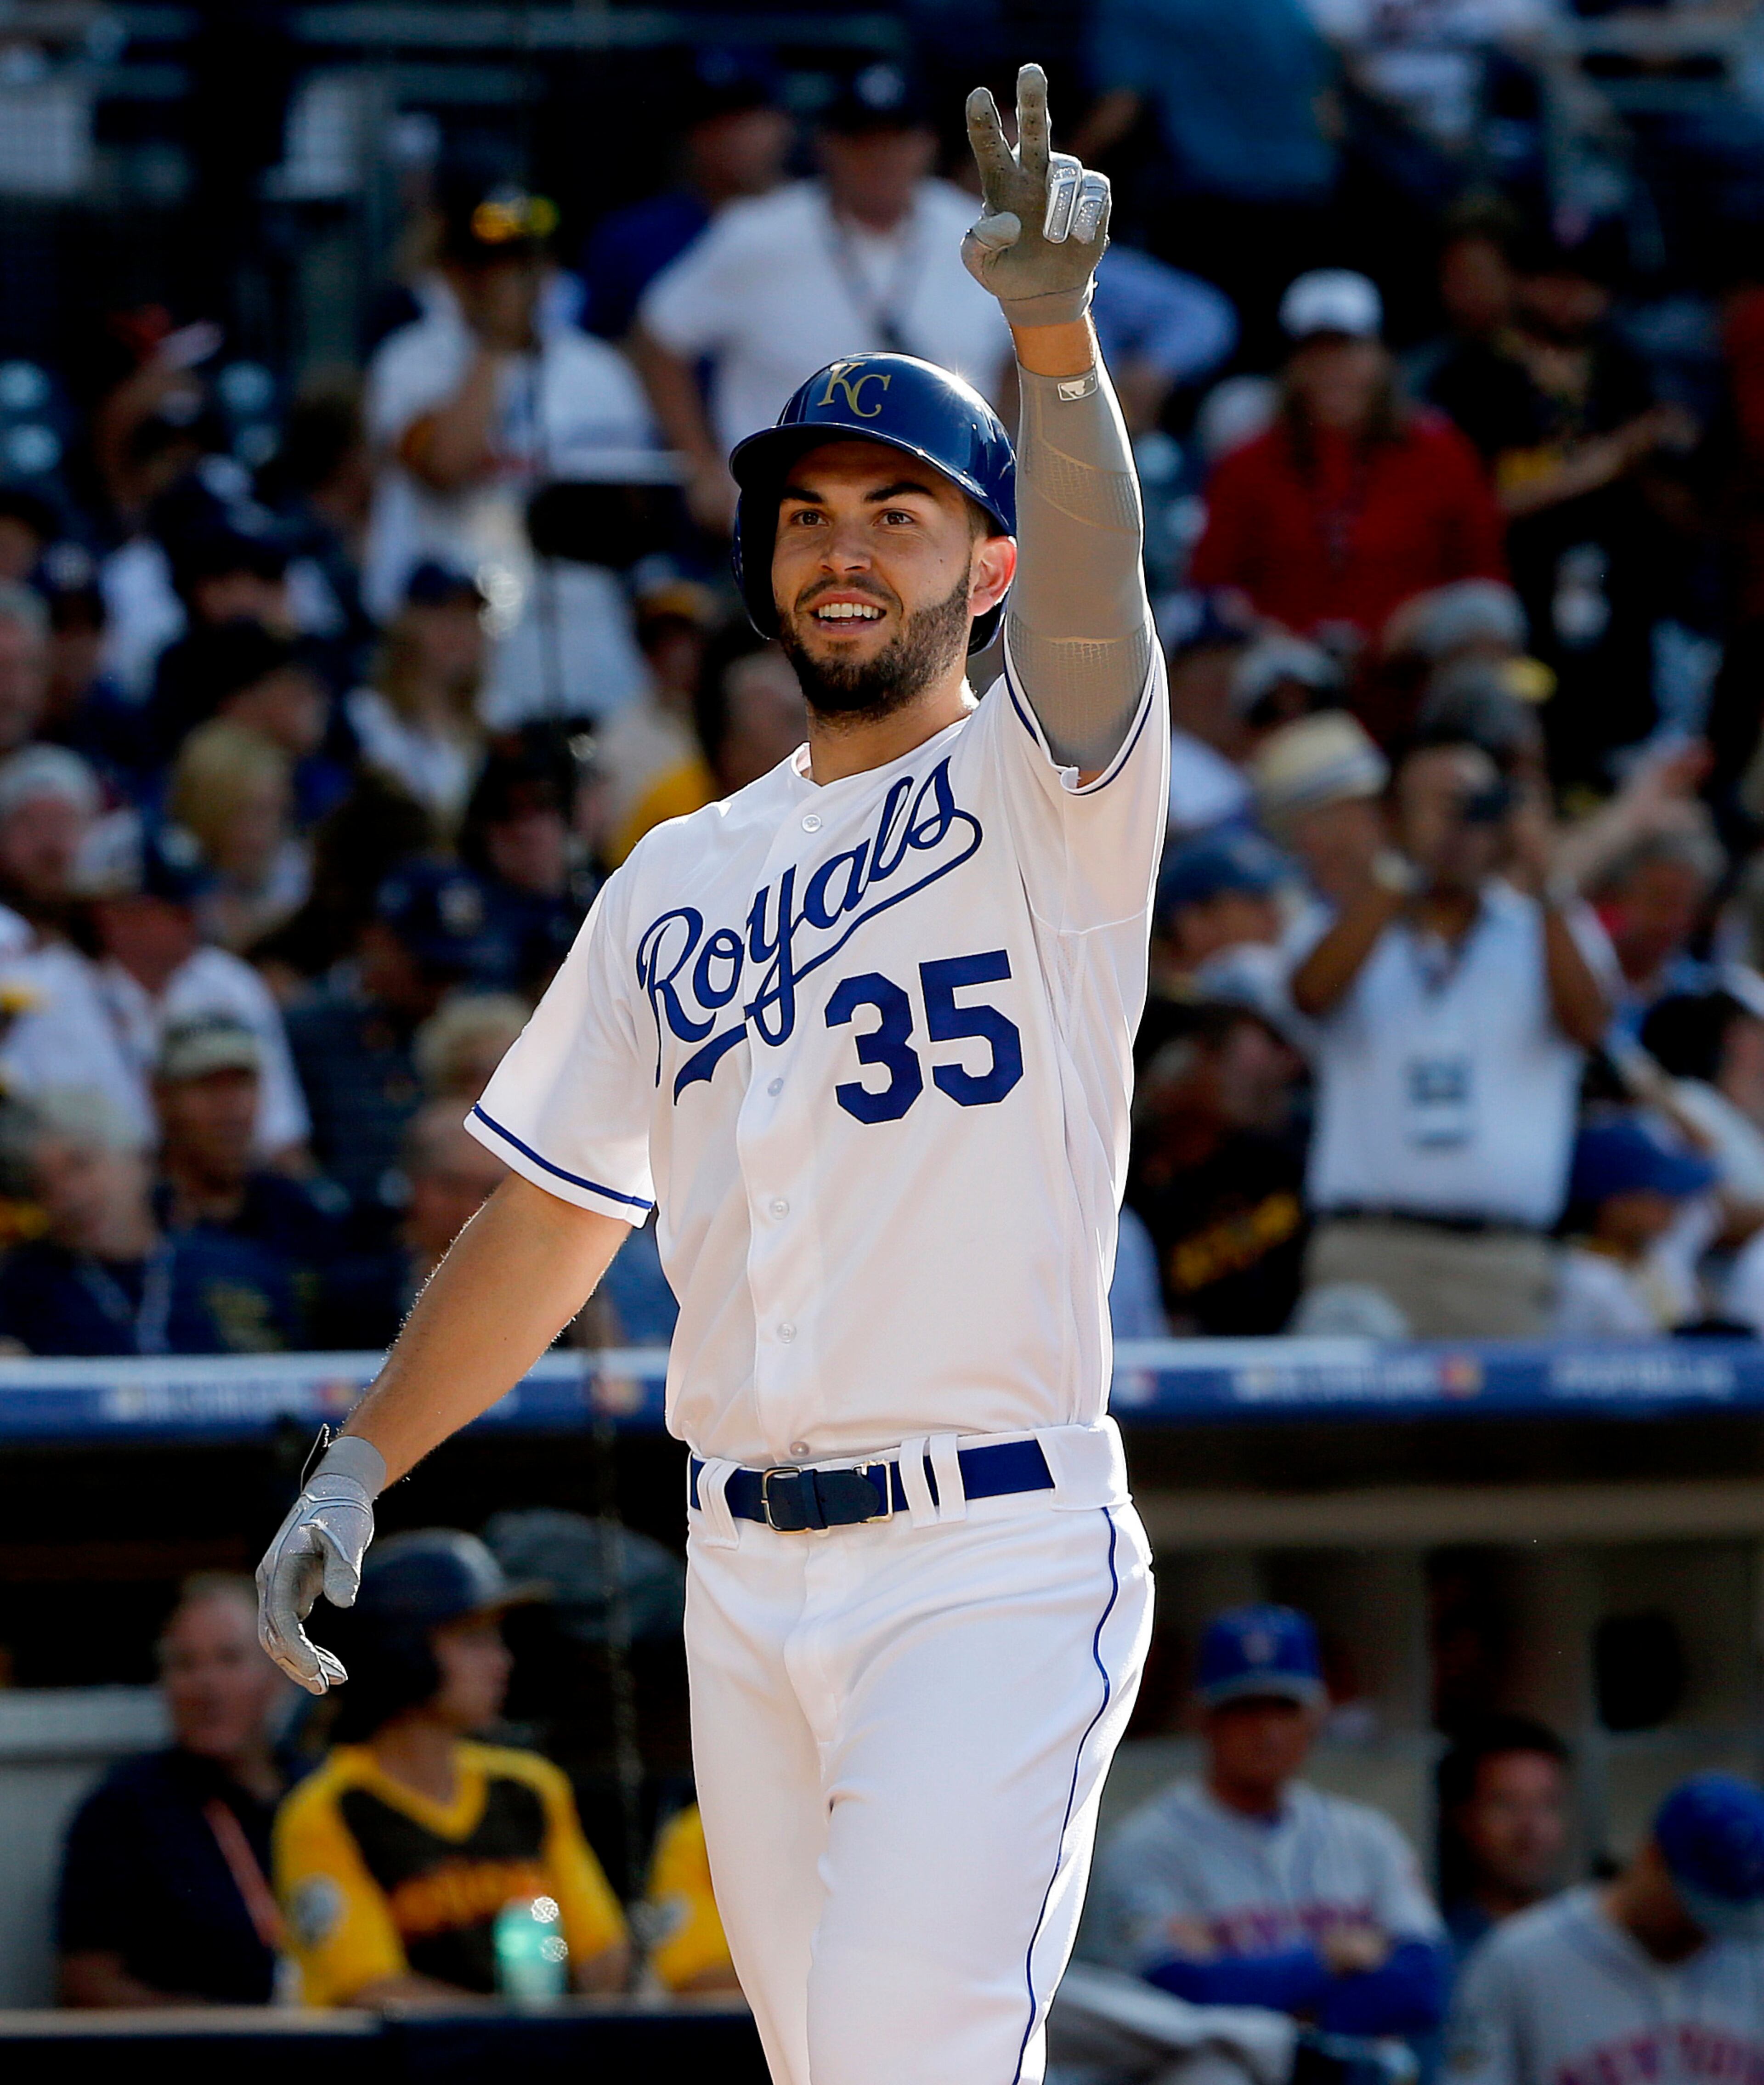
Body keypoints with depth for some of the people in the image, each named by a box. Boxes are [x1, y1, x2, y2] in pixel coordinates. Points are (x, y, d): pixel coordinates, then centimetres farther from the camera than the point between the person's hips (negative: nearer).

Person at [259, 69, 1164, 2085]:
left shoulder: (1046, 795, 0)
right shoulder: (677, 882, 17)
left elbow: (1091, 599, -22)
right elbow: (550, 1219, 21)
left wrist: (1054, 333, -39)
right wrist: (359, 1465, 12)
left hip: (993, 1557, -6)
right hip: (745, 1574, 6)